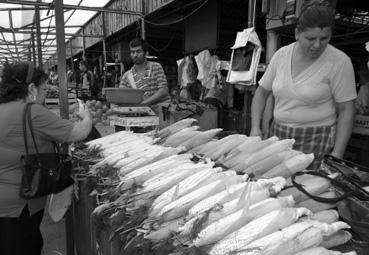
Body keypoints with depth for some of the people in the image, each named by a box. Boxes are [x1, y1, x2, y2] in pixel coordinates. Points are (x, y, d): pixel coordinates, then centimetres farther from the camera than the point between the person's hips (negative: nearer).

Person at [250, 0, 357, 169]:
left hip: (316, 142, -3)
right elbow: (262, 92, 9)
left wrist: (337, 155, -12)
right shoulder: (281, 55, 2)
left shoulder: (339, 62, -8)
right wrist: (255, 127, -1)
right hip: (278, 136, 3)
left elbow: (346, 111, -7)